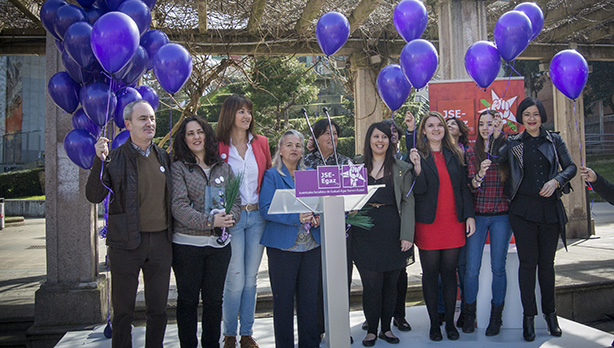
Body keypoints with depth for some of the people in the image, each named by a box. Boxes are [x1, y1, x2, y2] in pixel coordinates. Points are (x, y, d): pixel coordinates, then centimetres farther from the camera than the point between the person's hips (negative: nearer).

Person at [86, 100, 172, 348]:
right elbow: (94, 196, -15)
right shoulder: (115, 158, -5)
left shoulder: (163, 156, 9)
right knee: (123, 310, 8)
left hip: (161, 241, 4)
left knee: (158, 310, 13)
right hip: (126, 243, -4)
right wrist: (99, 160, -25)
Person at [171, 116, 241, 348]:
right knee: (188, 299, 8)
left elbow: (236, 200, 11)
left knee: (214, 299, 12)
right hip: (187, 244, -3)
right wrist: (210, 221, -22)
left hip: (219, 243, 4)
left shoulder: (223, 167, 10)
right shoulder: (179, 167, -3)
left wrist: (230, 217, -11)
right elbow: (178, 206, -13)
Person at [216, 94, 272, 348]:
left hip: (257, 216, 4)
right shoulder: (218, 146, -2)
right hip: (231, 217, -3)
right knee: (236, 280, -2)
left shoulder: (260, 143, 9)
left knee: (251, 279, 10)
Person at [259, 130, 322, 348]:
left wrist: (317, 216, -7)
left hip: (311, 245, 4)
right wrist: (296, 217, -23)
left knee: (310, 298, 8)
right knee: (283, 299, 3)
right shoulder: (271, 176, 0)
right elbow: (266, 209, -11)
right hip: (283, 245, -4)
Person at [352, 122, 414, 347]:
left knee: (391, 283, 8)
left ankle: (386, 328, 23)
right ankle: (371, 330, 15)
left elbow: (408, 201, 2)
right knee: (371, 284, -1)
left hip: (391, 230, 0)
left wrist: (407, 235, -5)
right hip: (365, 231, 0)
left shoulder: (401, 168, 6)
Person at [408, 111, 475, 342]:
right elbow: (417, 191, -7)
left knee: (450, 273, 7)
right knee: (430, 274, 5)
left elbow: (464, 187, 11)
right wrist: (417, 167, -22)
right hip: (428, 224, -2)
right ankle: (434, 323, 17)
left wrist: (469, 215, 4)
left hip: (453, 223, 3)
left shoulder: (455, 154, 11)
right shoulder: (417, 155, 1)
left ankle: (450, 323, 18)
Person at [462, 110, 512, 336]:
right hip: (477, 216, 0)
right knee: (472, 268, 0)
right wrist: (479, 175, -22)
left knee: (498, 268, 5)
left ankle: (496, 317, 20)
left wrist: (497, 136, -17)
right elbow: (470, 187, -2)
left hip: (501, 216, 0)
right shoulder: (471, 153, 4)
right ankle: (469, 316, 16)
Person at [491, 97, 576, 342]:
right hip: (523, 210, -1)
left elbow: (571, 167, 5)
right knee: (528, 262, -1)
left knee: (547, 262, 8)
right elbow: (493, 159, -4)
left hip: (550, 210, 1)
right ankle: (529, 316, 9)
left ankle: (550, 312, 24)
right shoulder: (513, 143, 7)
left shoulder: (554, 140, 10)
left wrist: (556, 181, -11)